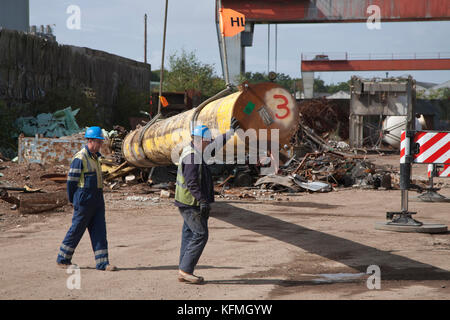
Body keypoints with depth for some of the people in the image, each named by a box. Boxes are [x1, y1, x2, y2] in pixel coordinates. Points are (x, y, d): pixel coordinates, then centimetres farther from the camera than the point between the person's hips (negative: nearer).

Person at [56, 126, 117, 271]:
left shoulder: (95, 157, 13)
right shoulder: (80, 158, -15)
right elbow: (71, 180, -12)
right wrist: (73, 201, -5)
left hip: (97, 199, 8)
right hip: (84, 200, -8)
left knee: (99, 231, 3)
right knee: (76, 230, 1)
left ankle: (102, 263, 3)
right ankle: (62, 259, 16)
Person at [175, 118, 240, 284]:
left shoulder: (196, 152, 13)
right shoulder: (192, 156, -18)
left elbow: (216, 145, 29)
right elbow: (191, 182, -25)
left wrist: (231, 131, 33)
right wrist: (202, 200, -29)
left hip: (190, 204, 11)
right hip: (191, 203, -11)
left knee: (189, 235, 11)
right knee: (200, 235, -10)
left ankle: (184, 273, 14)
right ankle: (185, 270, -9)